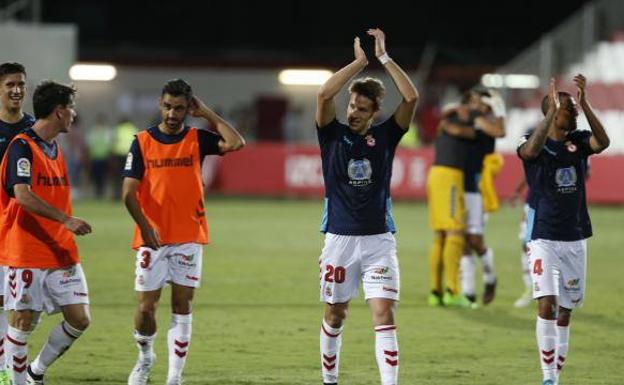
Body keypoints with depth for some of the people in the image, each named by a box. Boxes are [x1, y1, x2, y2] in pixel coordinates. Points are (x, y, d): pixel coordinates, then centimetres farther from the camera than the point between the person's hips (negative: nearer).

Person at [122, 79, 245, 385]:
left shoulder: (196, 139, 4)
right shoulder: (142, 142, 1)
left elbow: (236, 143, -13)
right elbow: (128, 193, -4)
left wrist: (207, 114, -5)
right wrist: (145, 227, -17)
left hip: (189, 238, 1)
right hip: (152, 238, -1)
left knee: (182, 306, 0)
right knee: (146, 306, -3)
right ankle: (145, 357, 25)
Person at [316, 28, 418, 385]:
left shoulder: (385, 136, 3)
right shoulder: (334, 135, 1)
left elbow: (412, 97, -8)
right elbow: (324, 95, -17)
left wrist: (384, 57, -9)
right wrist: (359, 62, -13)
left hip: (379, 239, 0)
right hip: (340, 238, 0)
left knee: (385, 314, -11)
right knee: (335, 315, 10)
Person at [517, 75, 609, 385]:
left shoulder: (578, 141, 3)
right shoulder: (535, 144, -5)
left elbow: (603, 142, -19)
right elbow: (531, 149, -30)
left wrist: (584, 102, -28)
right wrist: (553, 110, -36)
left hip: (575, 238, 4)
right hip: (544, 238, -4)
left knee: (565, 312, 7)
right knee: (547, 304, -16)